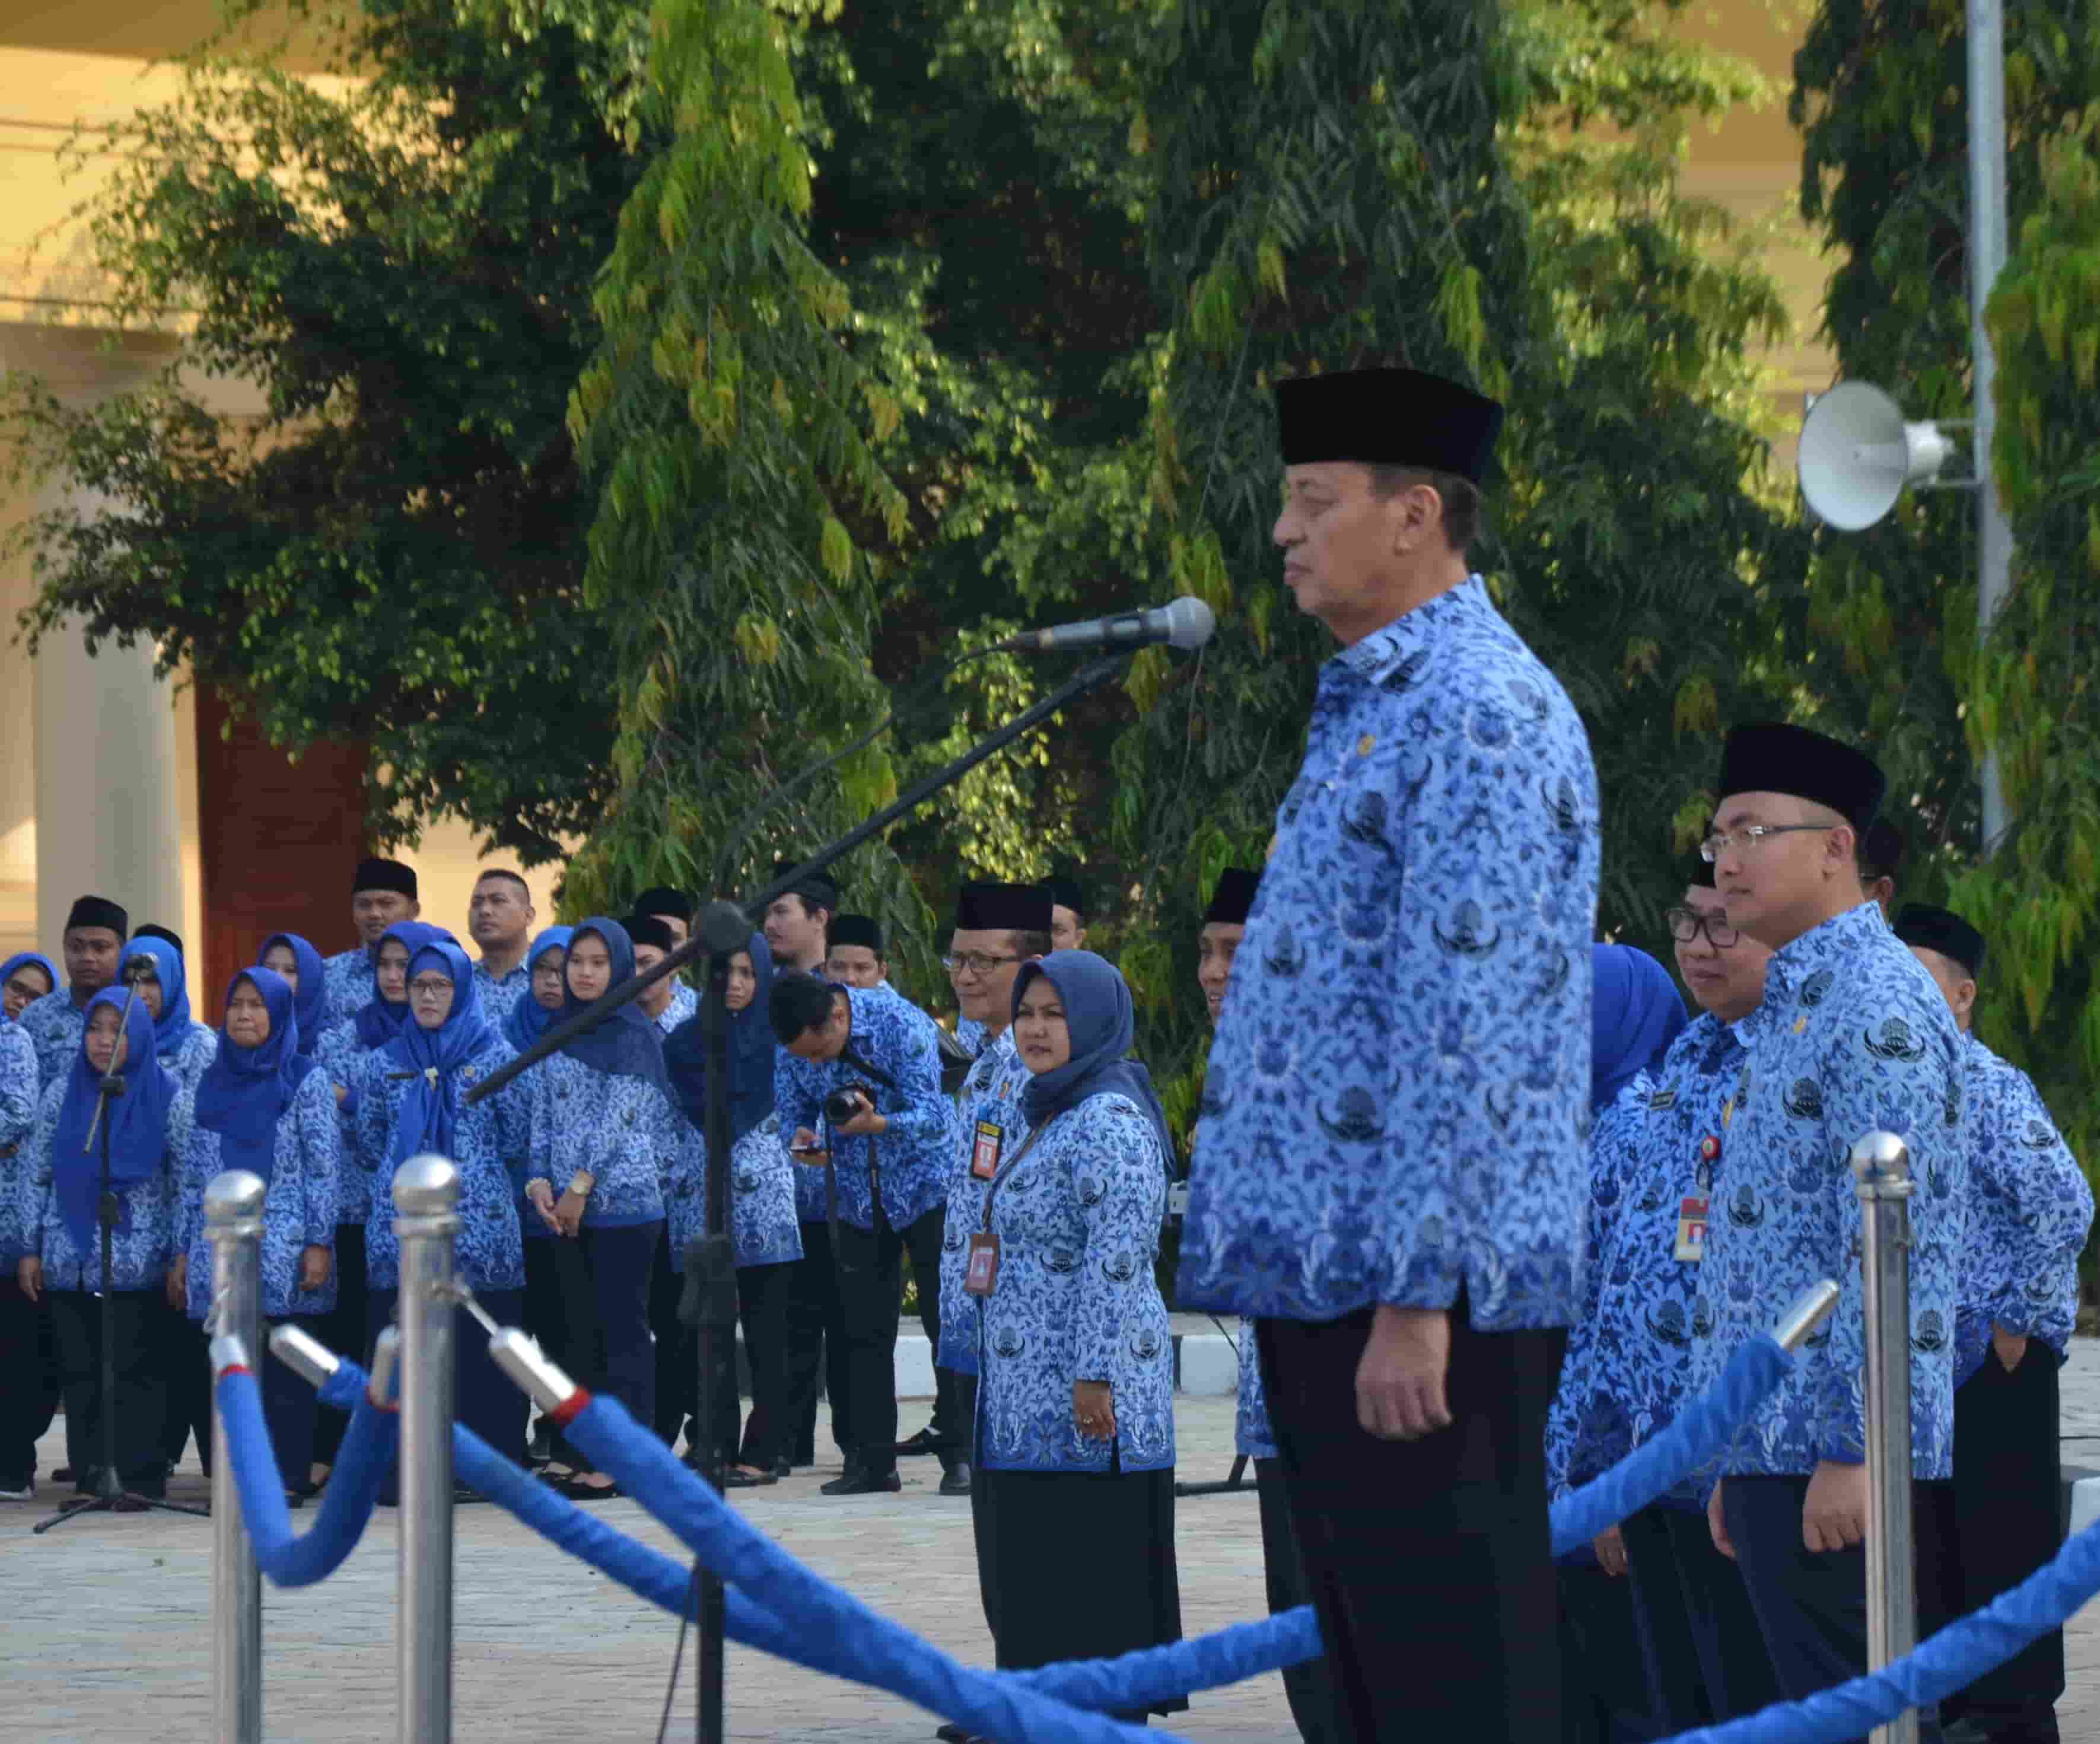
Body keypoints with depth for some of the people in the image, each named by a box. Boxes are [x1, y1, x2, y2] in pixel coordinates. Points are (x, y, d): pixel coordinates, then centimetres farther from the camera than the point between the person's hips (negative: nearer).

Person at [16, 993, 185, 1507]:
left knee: (134, 1369, -4)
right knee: (80, 1369, 3)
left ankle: (138, 1478, 2)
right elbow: (36, 1175, 10)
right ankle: (89, 1478, 8)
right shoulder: (62, 1095, 7)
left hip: (137, 1264, -3)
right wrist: (30, 1249, 6)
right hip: (70, 1261, 3)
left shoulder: (167, 1097, -1)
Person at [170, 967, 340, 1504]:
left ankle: (289, 1475, -1)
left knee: (286, 1367, -5)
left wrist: (320, 1244, -11)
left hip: (285, 1253, -4)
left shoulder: (305, 1080, 2)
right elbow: (193, 1173, 16)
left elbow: (326, 1166, -3)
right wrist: (183, 1252, 12)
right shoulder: (212, 1082, 15)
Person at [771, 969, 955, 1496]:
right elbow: (792, 1109, 5)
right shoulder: (795, 1049, -8)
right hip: (858, 1197, 4)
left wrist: (880, 1124, -47)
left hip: (925, 1187, -4)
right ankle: (872, 1462, 8)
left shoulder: (901, 1024, -23)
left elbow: (935, 1117, -27)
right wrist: (802, 1142, -18)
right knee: (865, 1334, 4)